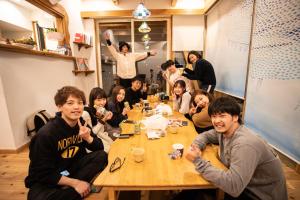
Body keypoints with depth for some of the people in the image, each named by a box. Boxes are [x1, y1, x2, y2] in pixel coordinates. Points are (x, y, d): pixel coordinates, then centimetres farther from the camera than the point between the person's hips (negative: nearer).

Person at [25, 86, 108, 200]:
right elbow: (43, 174, -19)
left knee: (102, 156, -17)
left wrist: (88, 138, -25)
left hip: (72, 168, 5)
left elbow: (99, 148, -4)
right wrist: (75, 183, -23)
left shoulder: (82, 124, -7)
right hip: (45, 181, -5)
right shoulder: (46, 134, -23)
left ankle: (68, 188, -15)